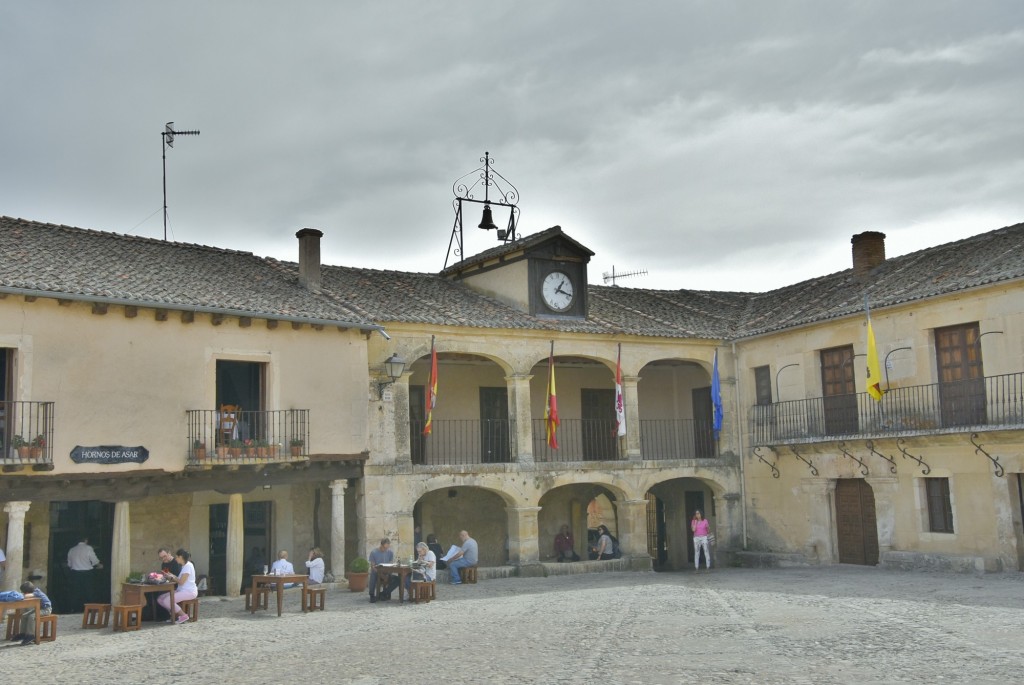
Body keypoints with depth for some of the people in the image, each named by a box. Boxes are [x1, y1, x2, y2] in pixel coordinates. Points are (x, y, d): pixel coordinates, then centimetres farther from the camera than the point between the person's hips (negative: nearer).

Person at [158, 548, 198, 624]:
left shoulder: (188, 566, -14)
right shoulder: (184, 566, 18)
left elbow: (181, 582, -18)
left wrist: (172, 577, -3)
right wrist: (170, 576, 9)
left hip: (189, 591, -10)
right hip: (181, 590, 10)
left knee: (166, 601, -26)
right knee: (160, 599, -1)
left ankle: (183, 615, -10)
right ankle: (175, 615, 7)